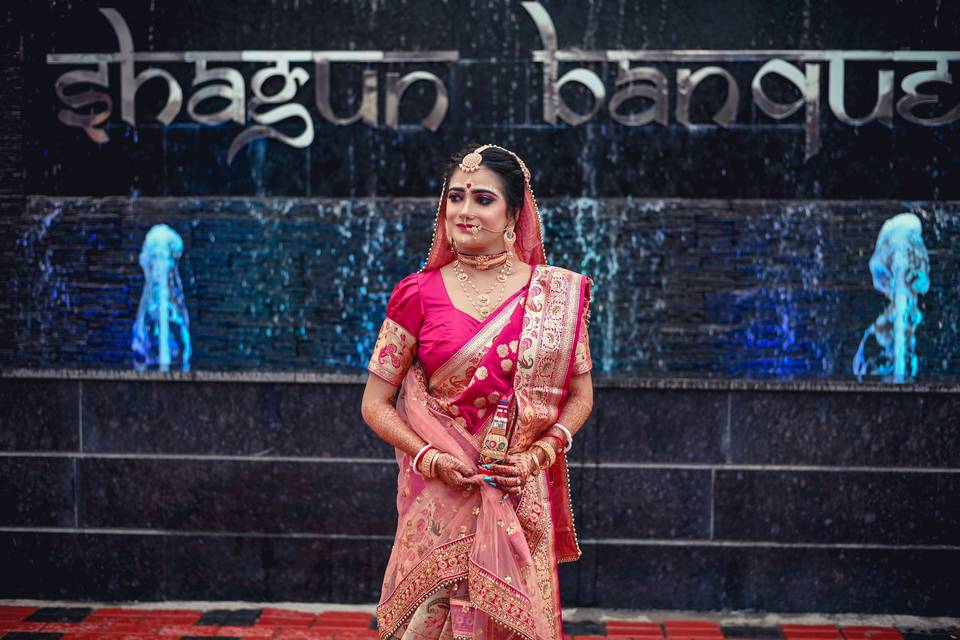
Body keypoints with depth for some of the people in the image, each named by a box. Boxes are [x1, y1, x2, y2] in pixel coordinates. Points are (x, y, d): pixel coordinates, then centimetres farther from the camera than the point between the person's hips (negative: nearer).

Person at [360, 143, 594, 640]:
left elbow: (580, 395, 7)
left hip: (521, 498, 1)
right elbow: (376, 402, 3)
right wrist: (430, 459, -11)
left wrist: (536, 456, -8)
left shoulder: (556, 294, 2)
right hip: (440, 499, 0)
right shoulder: (418, 294, 0)